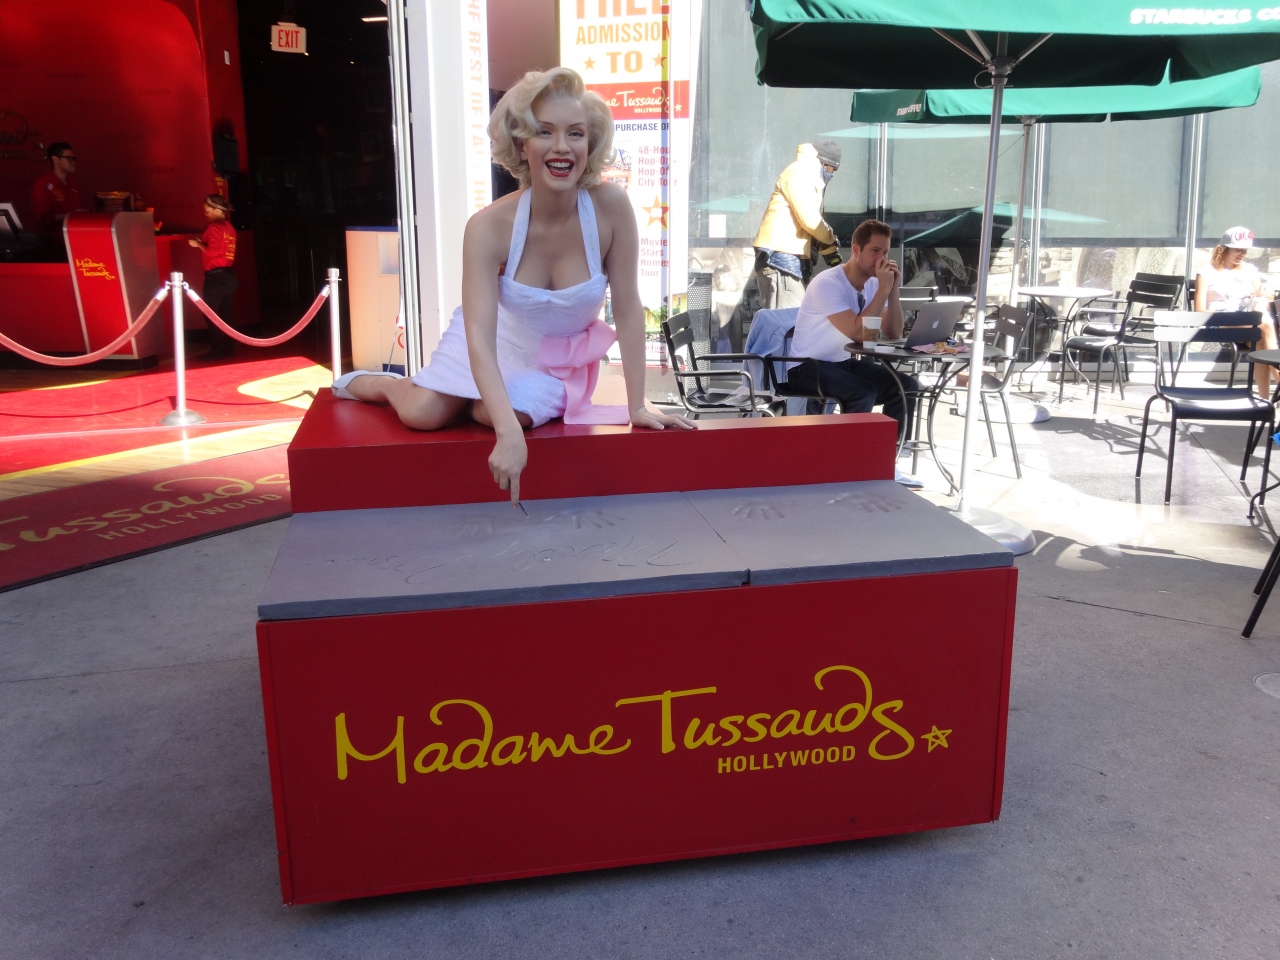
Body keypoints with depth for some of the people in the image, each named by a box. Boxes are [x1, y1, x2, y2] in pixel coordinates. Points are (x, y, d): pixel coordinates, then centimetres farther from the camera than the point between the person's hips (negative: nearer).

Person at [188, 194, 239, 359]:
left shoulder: (214, 227, -11)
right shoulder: (229, 227, 13)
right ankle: (229, 349, 16)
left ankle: (217, 351, -1)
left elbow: (213, 252, -19)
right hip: (229, 275, 8)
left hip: (215, 277, -8)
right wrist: (202, 242, 17)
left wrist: (199, 244, -5)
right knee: (225, 314, 13)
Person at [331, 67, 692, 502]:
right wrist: (510, 435, -46)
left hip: (562, 355, 1)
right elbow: (480, 338, -34)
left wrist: (638, 406, -18)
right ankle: (377, 383, 23)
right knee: (422, 413, -15)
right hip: (499, 338, 0)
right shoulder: (489, 227, -29)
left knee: (506, 412, -25)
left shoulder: (611, 206, -27)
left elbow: (628, 308, -19)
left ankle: (472, 399, 15)